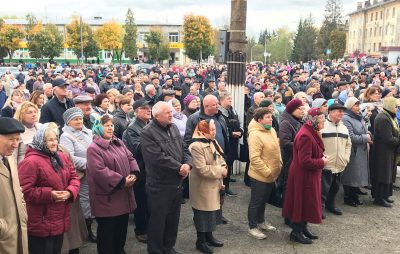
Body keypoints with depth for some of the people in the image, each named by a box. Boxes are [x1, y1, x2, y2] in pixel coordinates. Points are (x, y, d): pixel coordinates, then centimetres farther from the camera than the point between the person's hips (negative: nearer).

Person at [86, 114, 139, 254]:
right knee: (107, 231, 5)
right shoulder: (94, 148, -14)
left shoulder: (119, 143, 11)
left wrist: (133, 173, -8)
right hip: (107, 198, -7)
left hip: (124, 196, 8)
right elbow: (99, 171, -23)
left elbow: (130, 158, 13)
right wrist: (122, 181, -21)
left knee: (122, 228, 19)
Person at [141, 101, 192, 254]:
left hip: (176, 183, 8)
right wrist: (179, 167, -19)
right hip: (160, 185, -7)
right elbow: (159, 158, -25)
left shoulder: (173, 128, 8)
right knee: (158, 220, 6)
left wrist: (187, 164, -12)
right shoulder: (148, 132, -17)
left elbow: (184, 149, 8)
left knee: (173, 218, 19)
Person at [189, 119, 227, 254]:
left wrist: (223, 169, -7)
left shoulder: (212, 142, 6)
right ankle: (201, 241, 19)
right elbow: (202, 169, -27)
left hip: (213, 185, 8)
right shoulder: (196, 146, -23)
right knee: (203, 213, 4)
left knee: (212, 211, 18)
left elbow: (220, 159, 14)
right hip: (202, 187, -8)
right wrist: (220, 171, -18)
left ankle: (209, 236, 33)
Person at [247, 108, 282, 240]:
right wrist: (267, 172, -21)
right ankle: (252, 227, 20)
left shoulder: (272, 130, 5)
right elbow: (254, 158, -26)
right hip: (260, 176, -8)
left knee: (264, 200, 23)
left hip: (272, 175, 8)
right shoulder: (255, 134, -23)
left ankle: (261, 221, 40)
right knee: (256, 202, 6)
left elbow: (277, 149, 17)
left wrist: (279, 164, 9)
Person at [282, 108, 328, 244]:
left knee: (308, 202, 18)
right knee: (302, 202, 1)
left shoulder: (310, 132, 8)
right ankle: (296, 232, 15)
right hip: (303, 176, -10)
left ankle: (303, 228, 32)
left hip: (309, 175, 10)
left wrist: (322, 157, 4)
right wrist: (322, 162, -15)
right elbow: (305, 161, -28)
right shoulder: (305, 136, -25)